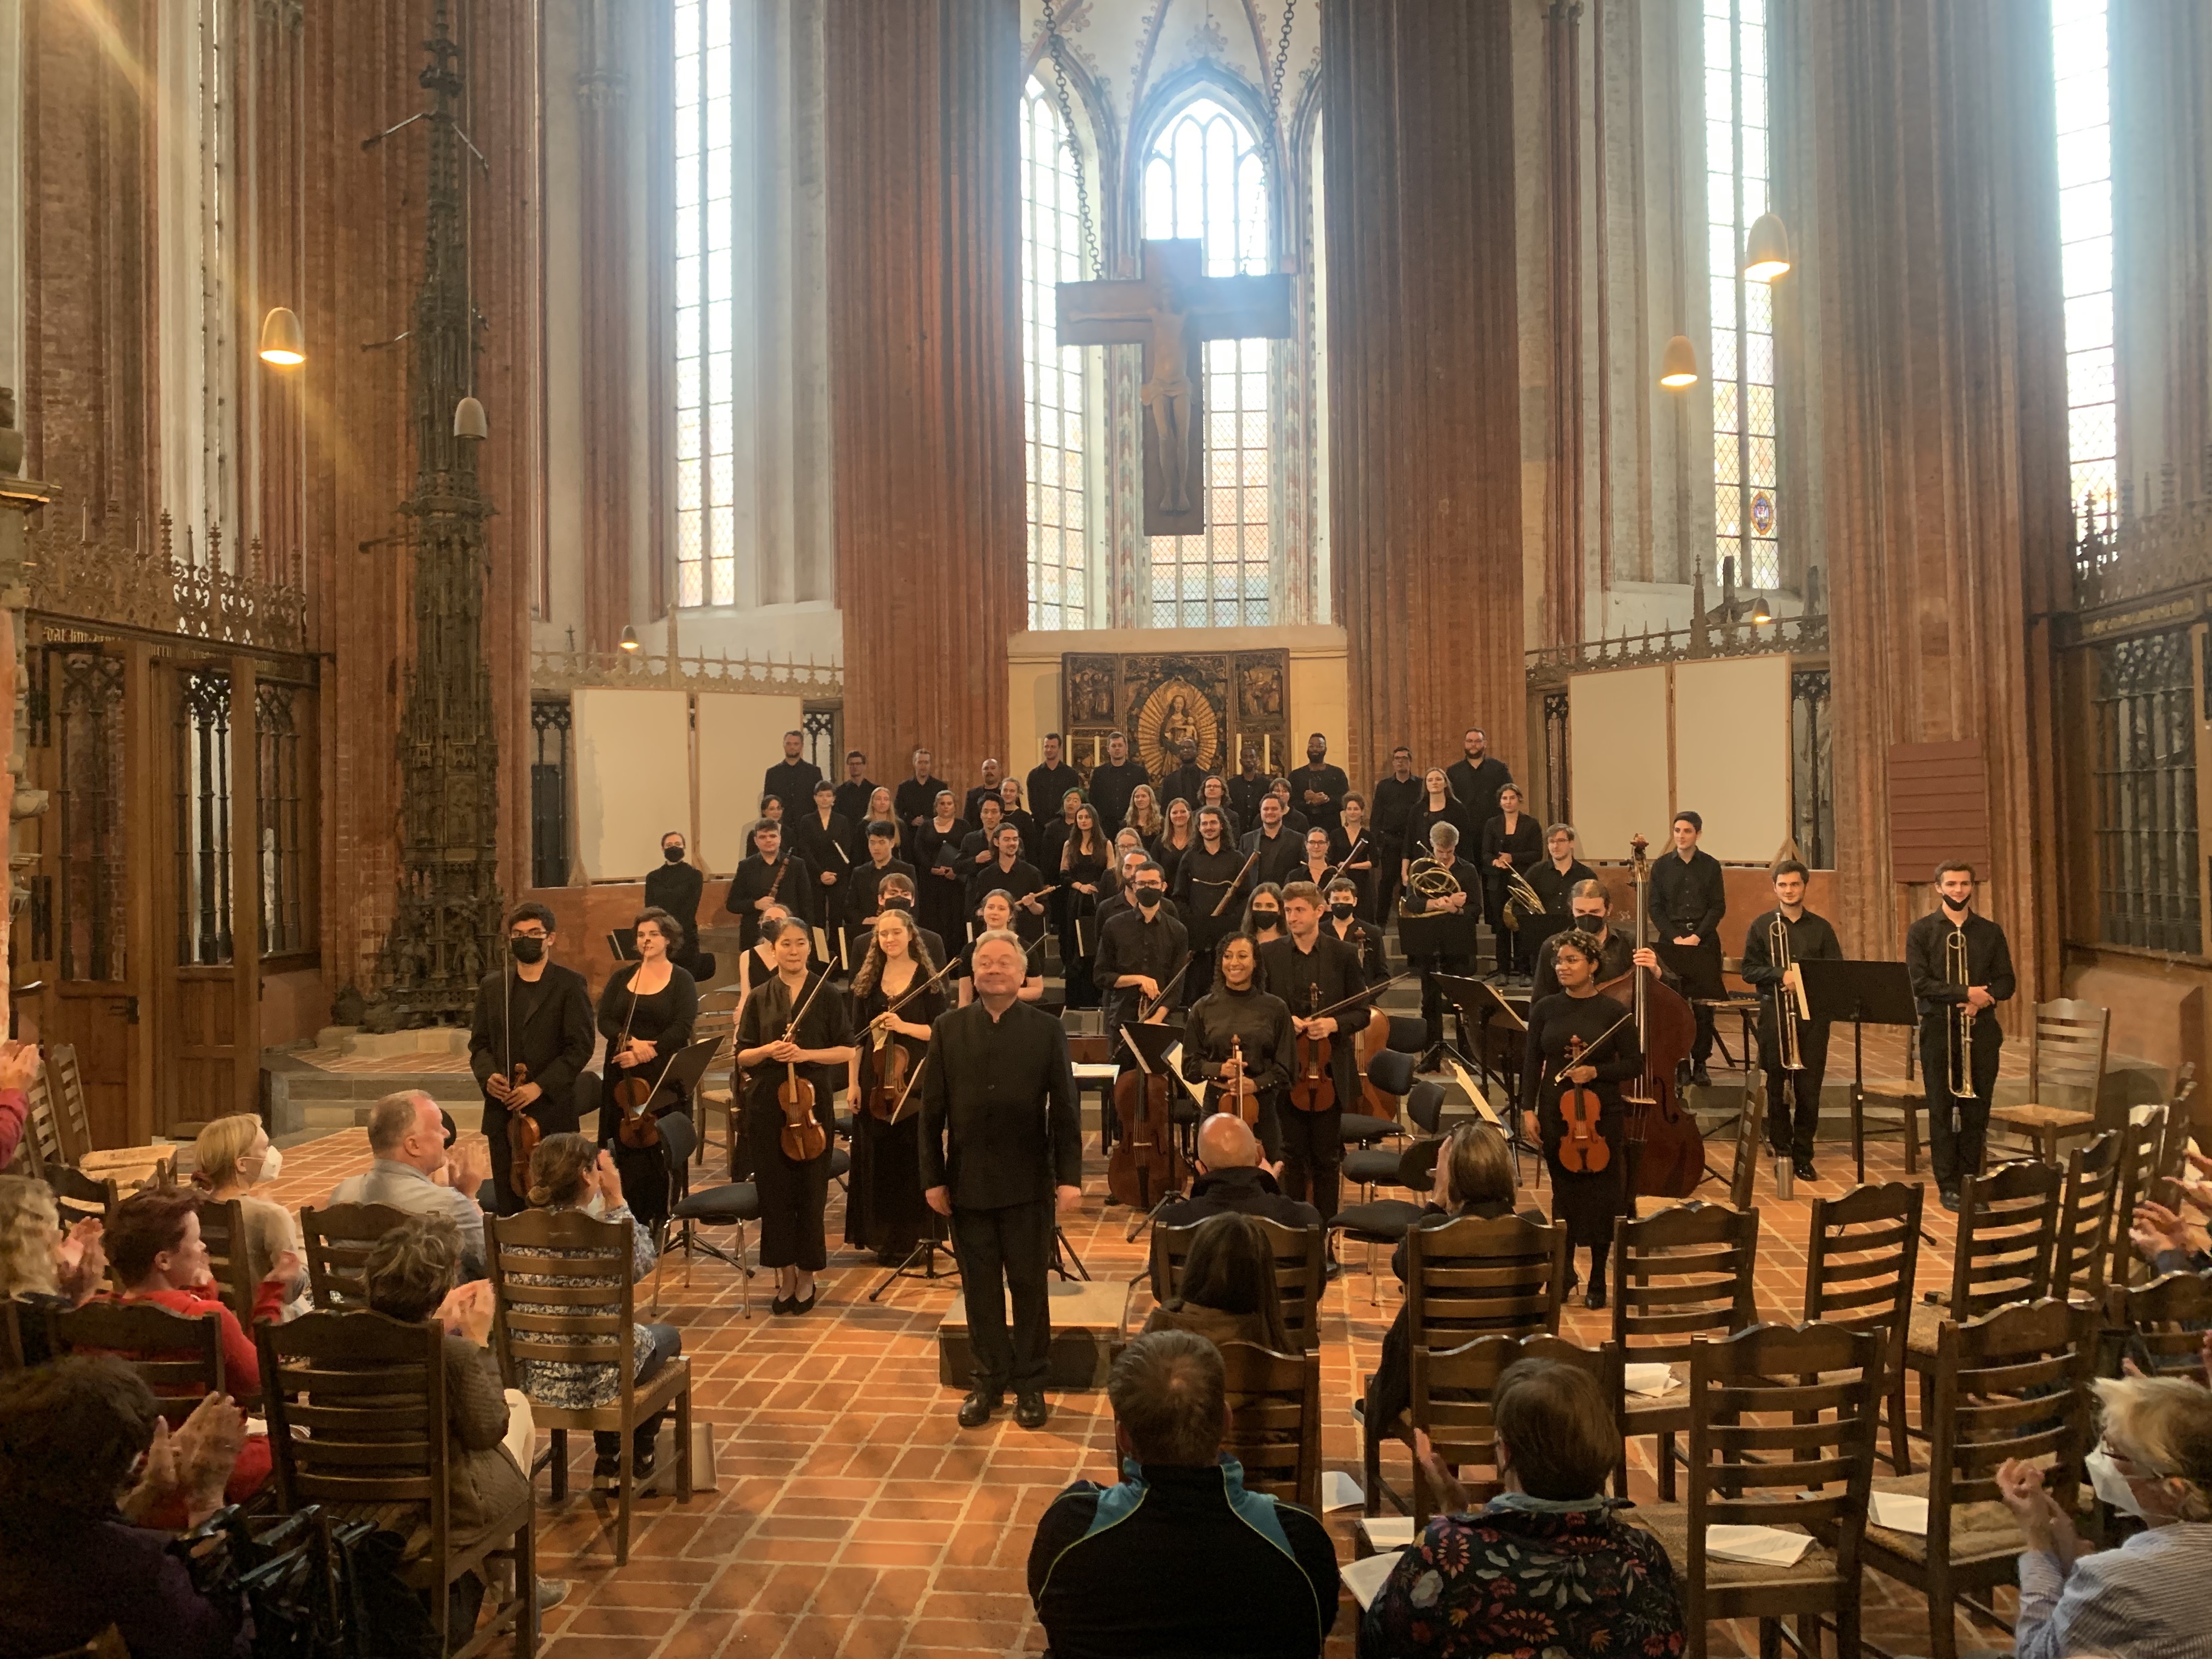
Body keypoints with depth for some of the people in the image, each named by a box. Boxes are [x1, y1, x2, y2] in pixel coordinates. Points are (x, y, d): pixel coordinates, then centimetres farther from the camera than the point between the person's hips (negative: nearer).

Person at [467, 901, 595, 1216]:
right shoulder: (492, 985, 12)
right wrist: (487, 1075, -7)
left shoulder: (571, 985, -2)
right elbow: (479, 1042, 14)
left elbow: (580, 1047, -7)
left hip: (551, 1112, -4)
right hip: (502, 1113, 4)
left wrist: (540, 1086, -16)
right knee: (508, 1206, 6)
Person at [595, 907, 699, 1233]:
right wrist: (630, 1042, -16)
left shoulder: (681, 980, 0)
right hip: (623, 1076, 3)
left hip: (664, 1077, -3)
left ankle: (659, 1219, 9)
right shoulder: (622, 977, 10)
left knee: (660, 1151, -3)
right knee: (628, 1151, 0)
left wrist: (645, 1054, -19)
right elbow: (604, 1020, 2)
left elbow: (683, 1028, -10)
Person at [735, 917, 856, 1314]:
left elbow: (846, 1050, -2)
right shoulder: (760, 998, 6)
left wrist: (806, 1054, -16)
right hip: (767, 1105, 2)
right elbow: (742, 1057, 6)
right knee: (774, 1192, 5)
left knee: (810, 1191, 2)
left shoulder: (828, 995, 1)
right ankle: (785, 1276, 18)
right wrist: (767, 1051, -14)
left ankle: (807, 1277, 17)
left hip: (813, 1103, -2)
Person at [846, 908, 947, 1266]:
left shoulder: (927, 979, -3)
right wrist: (853, 1082, 2)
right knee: (877, 1159, 7)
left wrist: (905, 1026, -19)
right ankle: (883, 1236, 18)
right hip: (874, 1081, 3)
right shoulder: (868, 980, 7)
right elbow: (857, 1035, 8)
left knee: (913, 1159, 1)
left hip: (915, 1081, -3)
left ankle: (914, 1238, 11)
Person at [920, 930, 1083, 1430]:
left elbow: (1064, 1109, -3)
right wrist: (932, 1178, -2)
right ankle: (989, 1380, 23)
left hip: (1028, 1182, -1)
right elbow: (932, 1110, 2)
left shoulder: (1047, 1030, -2)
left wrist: (1070, 1176, -9)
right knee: (980, 1285, 9)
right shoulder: (948, 1029, 2)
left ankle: (1030, 1384, 20)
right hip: (967, 1182, 2)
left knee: (1029, 1284, 8)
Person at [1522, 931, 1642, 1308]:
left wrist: (1595, 1072, -17)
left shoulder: (1613, 1012, -5)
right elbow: (1533, 1063, 4)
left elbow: (1634, 1065, -3)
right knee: (1564, 1194, 9)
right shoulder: (1544, 1010, 2)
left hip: (1602, 1116, -2)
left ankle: (1598, 1279, 18)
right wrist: (1528, 1109, -4)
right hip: (1555, 1114, 2)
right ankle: (1564, 1271, 24)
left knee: (1601, 1197, 4)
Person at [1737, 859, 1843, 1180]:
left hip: (1813, 1015, 1)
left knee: (1809, 1089, 0)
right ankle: (1782, 1153, 11)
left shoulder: (1821, 927, 10)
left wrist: (1805, 981, -12)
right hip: (1774, 1014, -1)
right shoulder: (1762, 926, 7)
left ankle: (1803, 1157, 9)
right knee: (1776, 1088, 1)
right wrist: (1782, 976, -15)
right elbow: (1749, 971, 1)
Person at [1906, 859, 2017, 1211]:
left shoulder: (1990, 932, 10)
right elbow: (1920, 983, -9)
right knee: (1942, 1110, 1)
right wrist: (1966, 993, -16)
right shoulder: (1921, 931, 1)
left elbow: (2007, 983, 7)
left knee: (1976, 1110, 4)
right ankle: (1948, 1186, 7)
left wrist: (1984, 998, -13)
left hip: (1981, 1030, 2)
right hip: (1938, 1032, -2)